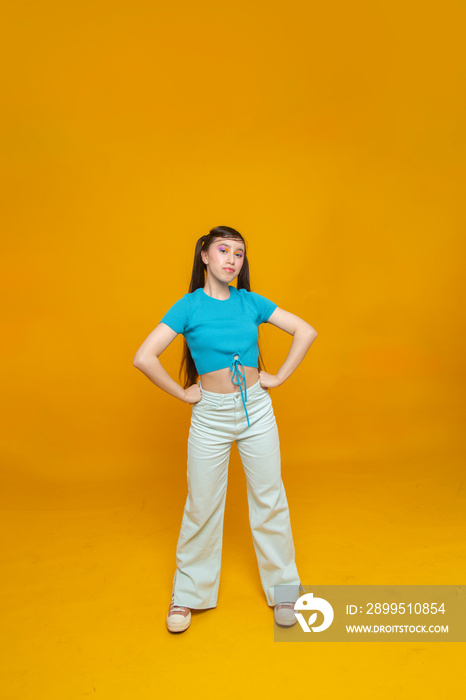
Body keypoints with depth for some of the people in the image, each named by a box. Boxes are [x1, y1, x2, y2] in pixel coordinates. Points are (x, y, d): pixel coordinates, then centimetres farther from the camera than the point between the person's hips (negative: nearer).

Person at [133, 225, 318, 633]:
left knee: (269, 500, 11)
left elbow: (306, 332, 3)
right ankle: (189, 593, 32)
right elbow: (143, 358, -13)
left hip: (257, 411, 2)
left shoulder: (250, 302, 0)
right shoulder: (189, 306, -7)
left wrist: (279, 377, -2)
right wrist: (182, 393, -9)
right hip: (210, 416, -2)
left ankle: (282, 588, 31)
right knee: (202, 506, 10)